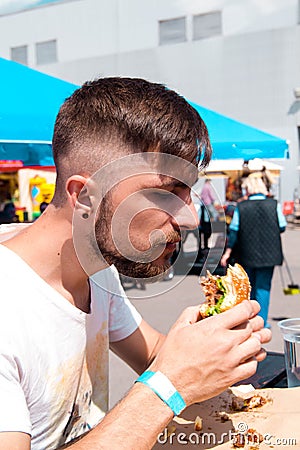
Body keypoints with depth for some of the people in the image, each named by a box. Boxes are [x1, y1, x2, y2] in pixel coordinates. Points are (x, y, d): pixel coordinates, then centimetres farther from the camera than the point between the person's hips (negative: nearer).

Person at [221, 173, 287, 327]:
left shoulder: (240, 207, -6)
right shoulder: (274, 205, -6)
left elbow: (233, 232, -4)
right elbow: (282, 227, 1)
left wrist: (228, 252, 4)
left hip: (247, 255, 1)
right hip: (268, 255, -1)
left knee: (249, 286, 17)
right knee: (263, 287, 7)